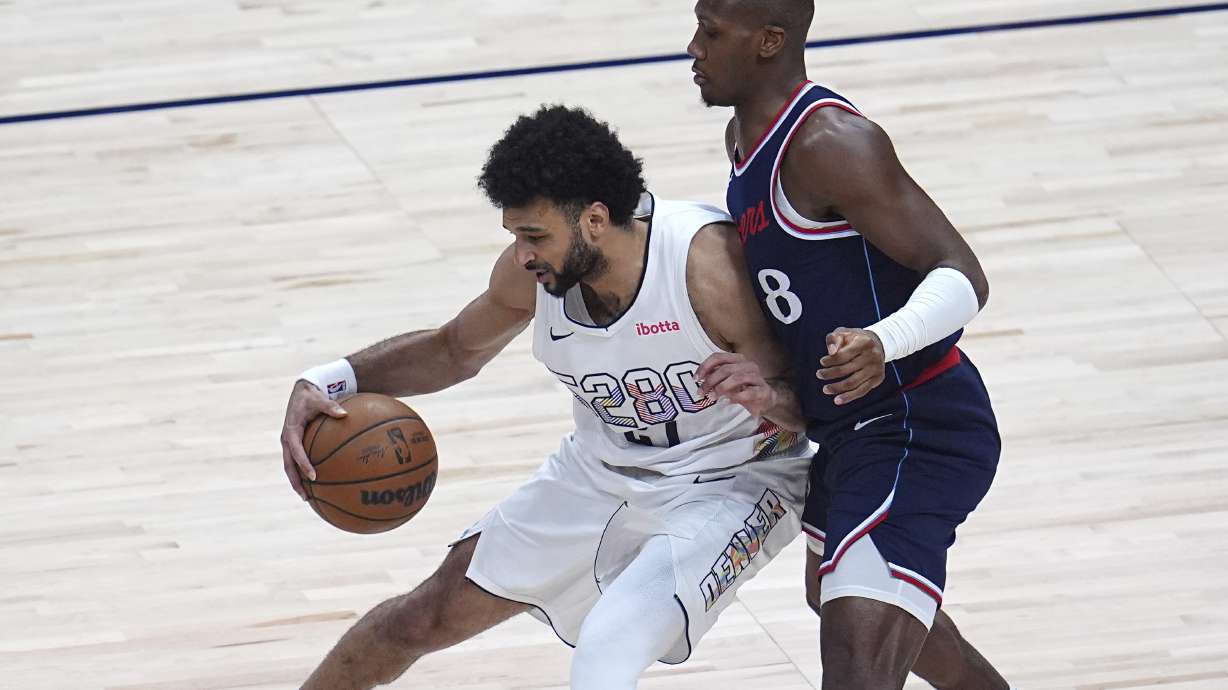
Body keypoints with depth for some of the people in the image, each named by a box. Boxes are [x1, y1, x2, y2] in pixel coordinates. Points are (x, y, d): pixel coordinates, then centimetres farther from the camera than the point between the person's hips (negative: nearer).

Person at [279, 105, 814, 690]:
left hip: (733, 482, -6)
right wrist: (330, 383, -8)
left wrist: (769, 397, -46)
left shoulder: (711, 262, -31)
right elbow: (455, 349, 7)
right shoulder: (534, 270, -15)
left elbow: (811, 407, -22)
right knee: (424, 620, 13)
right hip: (602, 468, 6)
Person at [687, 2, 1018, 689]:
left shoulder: (830, 144, -24)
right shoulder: (747, 135, 7)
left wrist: (883, 343, -44)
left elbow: (962, 277, -27)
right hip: (854, 427, 12)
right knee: (839, 597, 35)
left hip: (919, 433, -12)